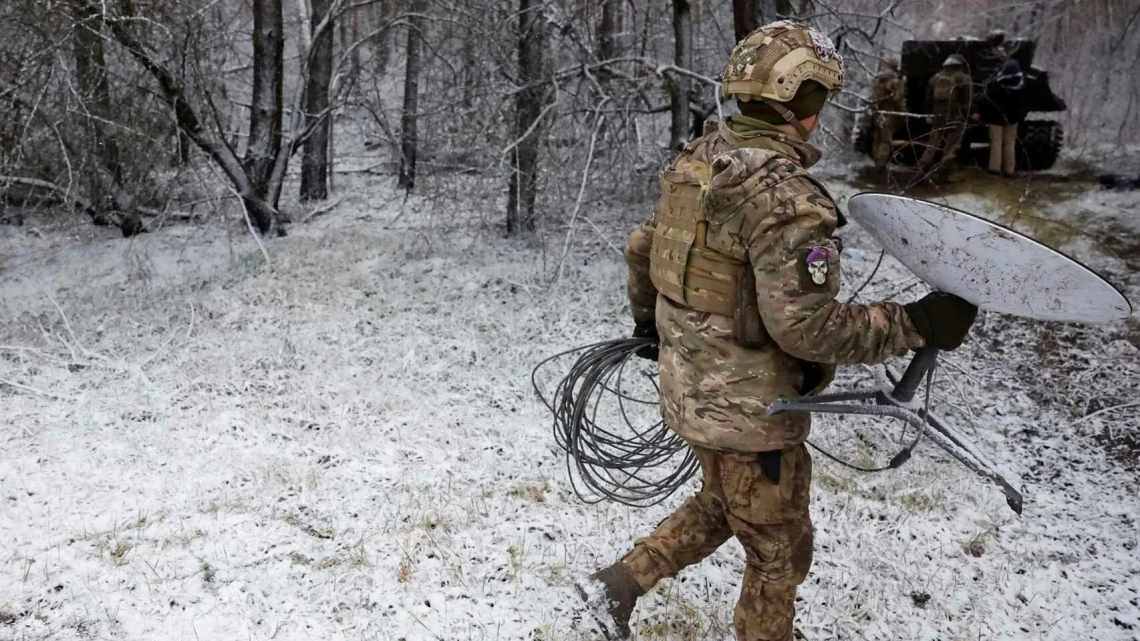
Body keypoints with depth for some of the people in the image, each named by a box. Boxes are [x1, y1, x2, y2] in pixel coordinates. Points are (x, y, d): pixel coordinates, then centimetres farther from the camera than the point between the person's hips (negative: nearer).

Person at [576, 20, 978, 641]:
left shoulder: (696, 160, 1)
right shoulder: (787, 198, -26)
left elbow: (641, 247, 13)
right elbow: (805, 327, -28)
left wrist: (645, 318, 30)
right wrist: (914, 323, -20)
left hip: (689, 386, 9)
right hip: (750, 410, -8)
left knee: (721, 505, 31)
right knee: (779, 553, 15)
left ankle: (618, 583, 32)